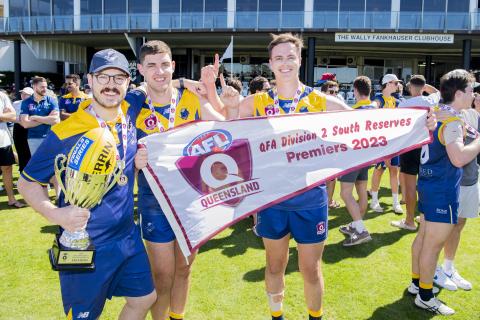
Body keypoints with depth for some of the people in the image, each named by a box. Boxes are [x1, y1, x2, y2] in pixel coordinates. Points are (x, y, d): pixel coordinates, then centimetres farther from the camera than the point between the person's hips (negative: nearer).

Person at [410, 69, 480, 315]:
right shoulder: (452, 120, -19)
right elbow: (458, 158, -32)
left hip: (430, 183, 10)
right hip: (442, 189, -10)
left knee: (424, 236, 18)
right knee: (434, 244, 0)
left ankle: (417, 283, 31)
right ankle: (425, 297, 11)